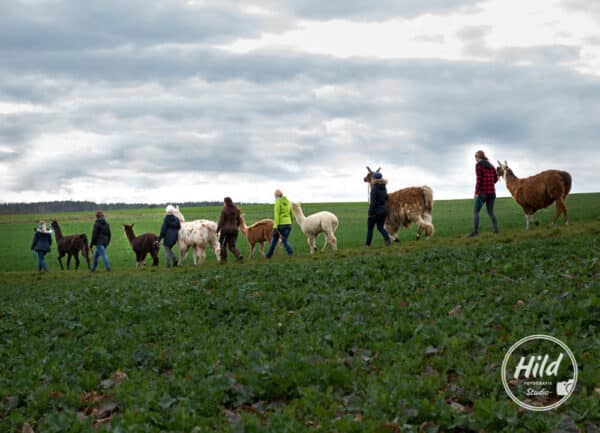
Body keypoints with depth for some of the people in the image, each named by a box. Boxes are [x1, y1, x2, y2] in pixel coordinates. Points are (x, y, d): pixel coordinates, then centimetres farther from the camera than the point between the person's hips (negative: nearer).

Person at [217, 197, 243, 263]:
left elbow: (221, 222, -12)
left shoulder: (224, 211, -11)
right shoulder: (236, 210, 6)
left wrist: (217, 230, -3)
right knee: (232, 246, 10)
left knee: (223, 245, 13)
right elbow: (239, 221, 12)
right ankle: (239, 256, -13)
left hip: (225, 230, -5)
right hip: (234, 230, 5)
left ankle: (223, 259, 15)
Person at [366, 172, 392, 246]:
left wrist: (370, 213, -20)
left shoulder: (374, 188, -16)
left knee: (370, 227, 12)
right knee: (380, 227, 13)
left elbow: (372, 202, -22)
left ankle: (368, 244, 20)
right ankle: (387, 238, -13)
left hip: (376, 210, -6)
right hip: (384, 210, 6)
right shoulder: (384, 188, 5)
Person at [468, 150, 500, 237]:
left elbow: (479, 179, -15)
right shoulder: (491, 166, 12)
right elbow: (496, 178, 13)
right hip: (492, 192, 6)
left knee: (476, 211, -2)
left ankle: (475, 231, -12)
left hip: (482, 192, -6)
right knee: (491, 211, 16)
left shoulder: (478, 165, -8)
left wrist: (476, 192, -13)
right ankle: (496, 229, 8)